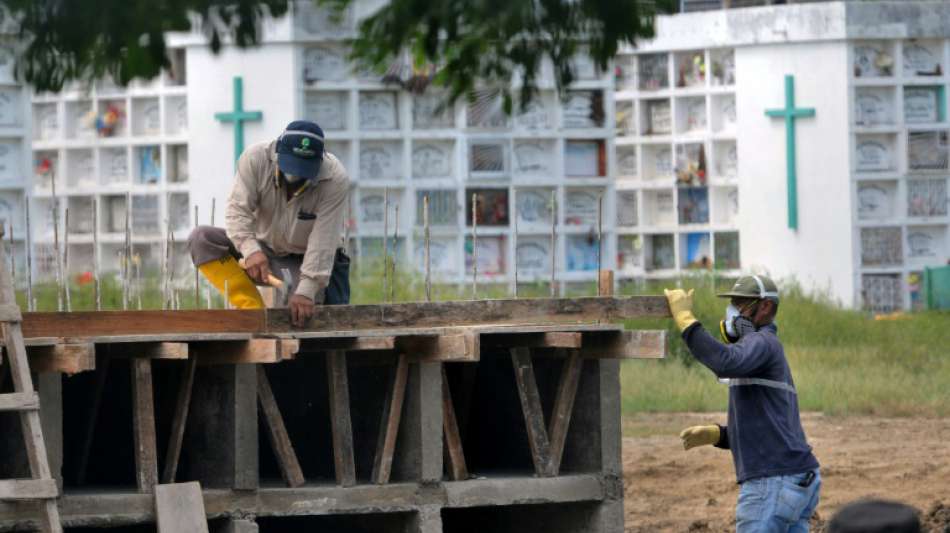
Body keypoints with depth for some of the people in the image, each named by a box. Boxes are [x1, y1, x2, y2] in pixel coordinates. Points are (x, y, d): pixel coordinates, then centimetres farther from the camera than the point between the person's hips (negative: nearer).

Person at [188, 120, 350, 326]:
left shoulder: (335, 179, -25)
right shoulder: (255, 159, -20)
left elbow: (323, 240, -27)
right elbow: (238, 209, -23)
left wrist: (306, 291, -36)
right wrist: (250, 250, -42)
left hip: (304, 259, -3)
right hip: (263, 249, 3)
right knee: (201, 239, -21)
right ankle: (253, 310, -23)